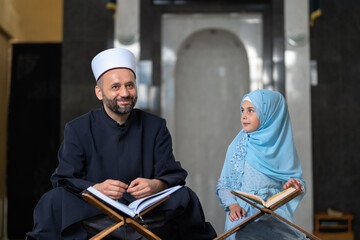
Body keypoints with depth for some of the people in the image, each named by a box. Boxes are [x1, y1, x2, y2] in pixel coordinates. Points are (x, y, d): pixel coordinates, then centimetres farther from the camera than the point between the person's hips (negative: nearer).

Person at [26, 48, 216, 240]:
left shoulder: (155, 128, 8)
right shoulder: (77, 130, 4)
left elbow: (173, 174, 1)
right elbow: (64, 179, -4)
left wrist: (155, 185, -24)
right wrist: (97, 188, -26)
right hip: (93, 215, -1)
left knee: (185, 197, -22)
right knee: (54, 200, -27)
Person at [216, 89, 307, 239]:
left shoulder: (282, 145, 5)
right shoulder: (237, 146, 8)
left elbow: (297, 179, 8)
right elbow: (224, 185, 8)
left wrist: (293, 185, -16)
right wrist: (232, 205, -11)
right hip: (243, 214, 0)